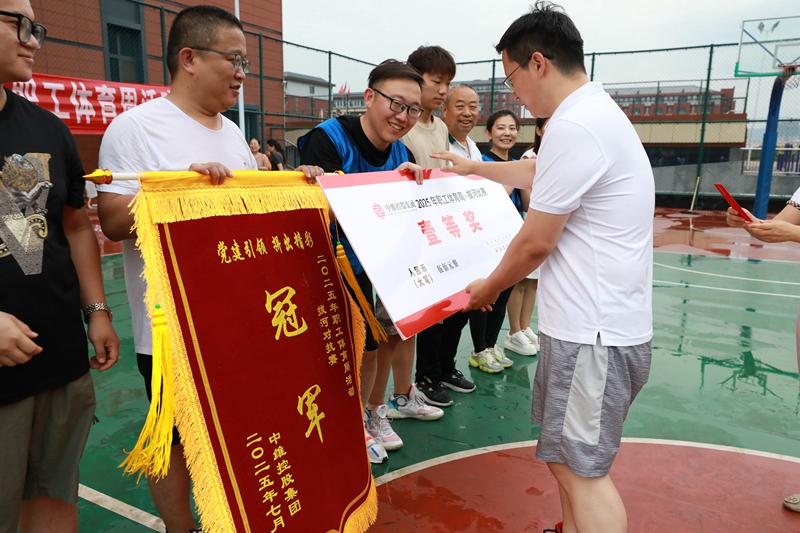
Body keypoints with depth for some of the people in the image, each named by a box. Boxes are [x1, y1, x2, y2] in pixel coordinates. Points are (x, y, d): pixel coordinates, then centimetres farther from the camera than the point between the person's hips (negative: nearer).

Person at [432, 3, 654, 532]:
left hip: (594, 334, -10)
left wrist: (488, 287, 2)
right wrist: (473, 166, 40)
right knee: (567, 455, 22)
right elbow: (534, 172, 30)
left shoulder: (574, 127, -20)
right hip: (587, 321, 10)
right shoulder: (597, 112, 14)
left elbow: (536, 242, -16)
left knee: (580, 469, 1)